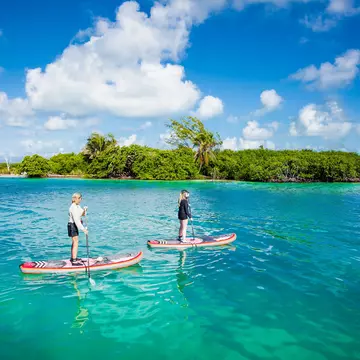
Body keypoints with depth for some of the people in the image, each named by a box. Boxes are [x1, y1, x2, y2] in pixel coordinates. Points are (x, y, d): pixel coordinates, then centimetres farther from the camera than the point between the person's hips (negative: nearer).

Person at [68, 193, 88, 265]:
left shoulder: (77, 206, 9)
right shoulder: (73, 208, -22)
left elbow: (82, 214, 12)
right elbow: (76, 220, -28)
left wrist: (84, 210, -10)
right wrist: (83, 229, -30)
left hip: (75, 225, 10)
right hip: (72, 225, -10)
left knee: (74, 242, 19)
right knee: (76, 242, -9)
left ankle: (72, 258, 32)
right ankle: (74, 261, -7)